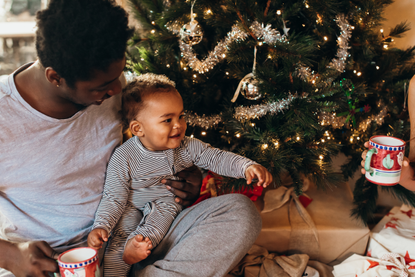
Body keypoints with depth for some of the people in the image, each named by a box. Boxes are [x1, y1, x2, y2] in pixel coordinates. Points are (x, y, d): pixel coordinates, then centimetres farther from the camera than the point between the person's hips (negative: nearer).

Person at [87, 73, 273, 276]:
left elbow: (217, 158, -9)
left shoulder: (187, 147, -10)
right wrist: (101, 226, -28)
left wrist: (247, 166, -25)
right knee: (124, 223, -27)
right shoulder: (124, 158, -19)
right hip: (133, 208, -2)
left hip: (169, 206, 2)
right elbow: (114, 198, -15)